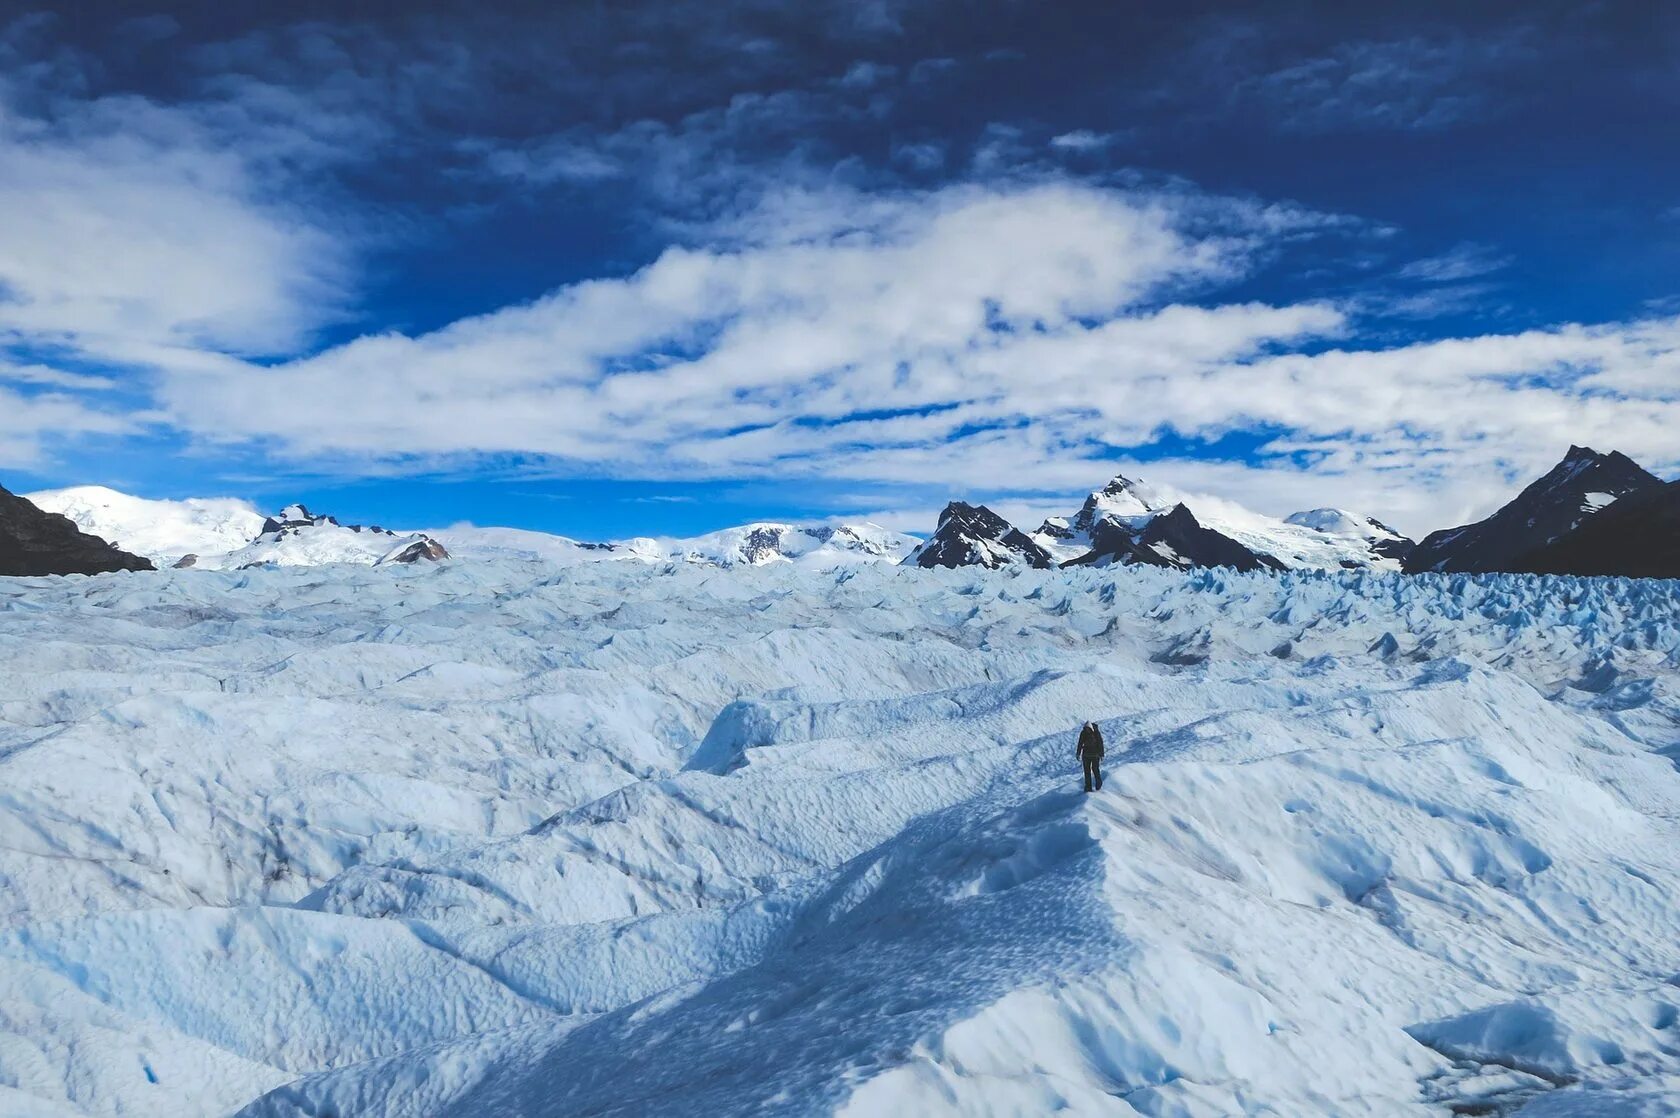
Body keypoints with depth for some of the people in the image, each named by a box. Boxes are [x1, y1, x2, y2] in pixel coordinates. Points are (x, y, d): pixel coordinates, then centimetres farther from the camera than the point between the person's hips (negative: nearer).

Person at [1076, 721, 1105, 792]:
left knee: (1095, 770, -5)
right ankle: (1088, 787, 6)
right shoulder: (1083, 733, -2)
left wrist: (1101, 755, -7)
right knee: (1087, 771, 2)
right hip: (1086, 755, 3)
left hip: (1095, 755, -3)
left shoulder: (1096, 733, -11)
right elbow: (1080, 743, 8)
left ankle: (1099, 786, 15)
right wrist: (1078, 754, 9)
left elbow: (1100, 743, -6)